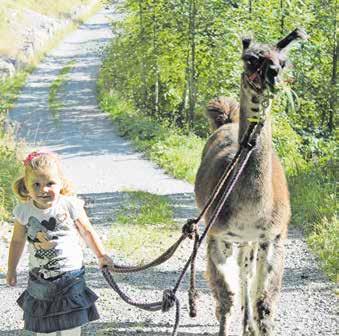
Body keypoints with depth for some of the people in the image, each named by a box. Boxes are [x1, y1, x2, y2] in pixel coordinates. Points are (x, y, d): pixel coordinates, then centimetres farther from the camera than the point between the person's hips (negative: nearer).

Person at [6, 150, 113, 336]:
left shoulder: (70, 205, -14)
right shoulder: (24, 211, -8)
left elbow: (87, 232, 0)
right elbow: (17, 240, 8)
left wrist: (102, 256, 2)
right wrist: (11, 270, 14)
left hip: (70, 274, -2)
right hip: (39, 278, 2)